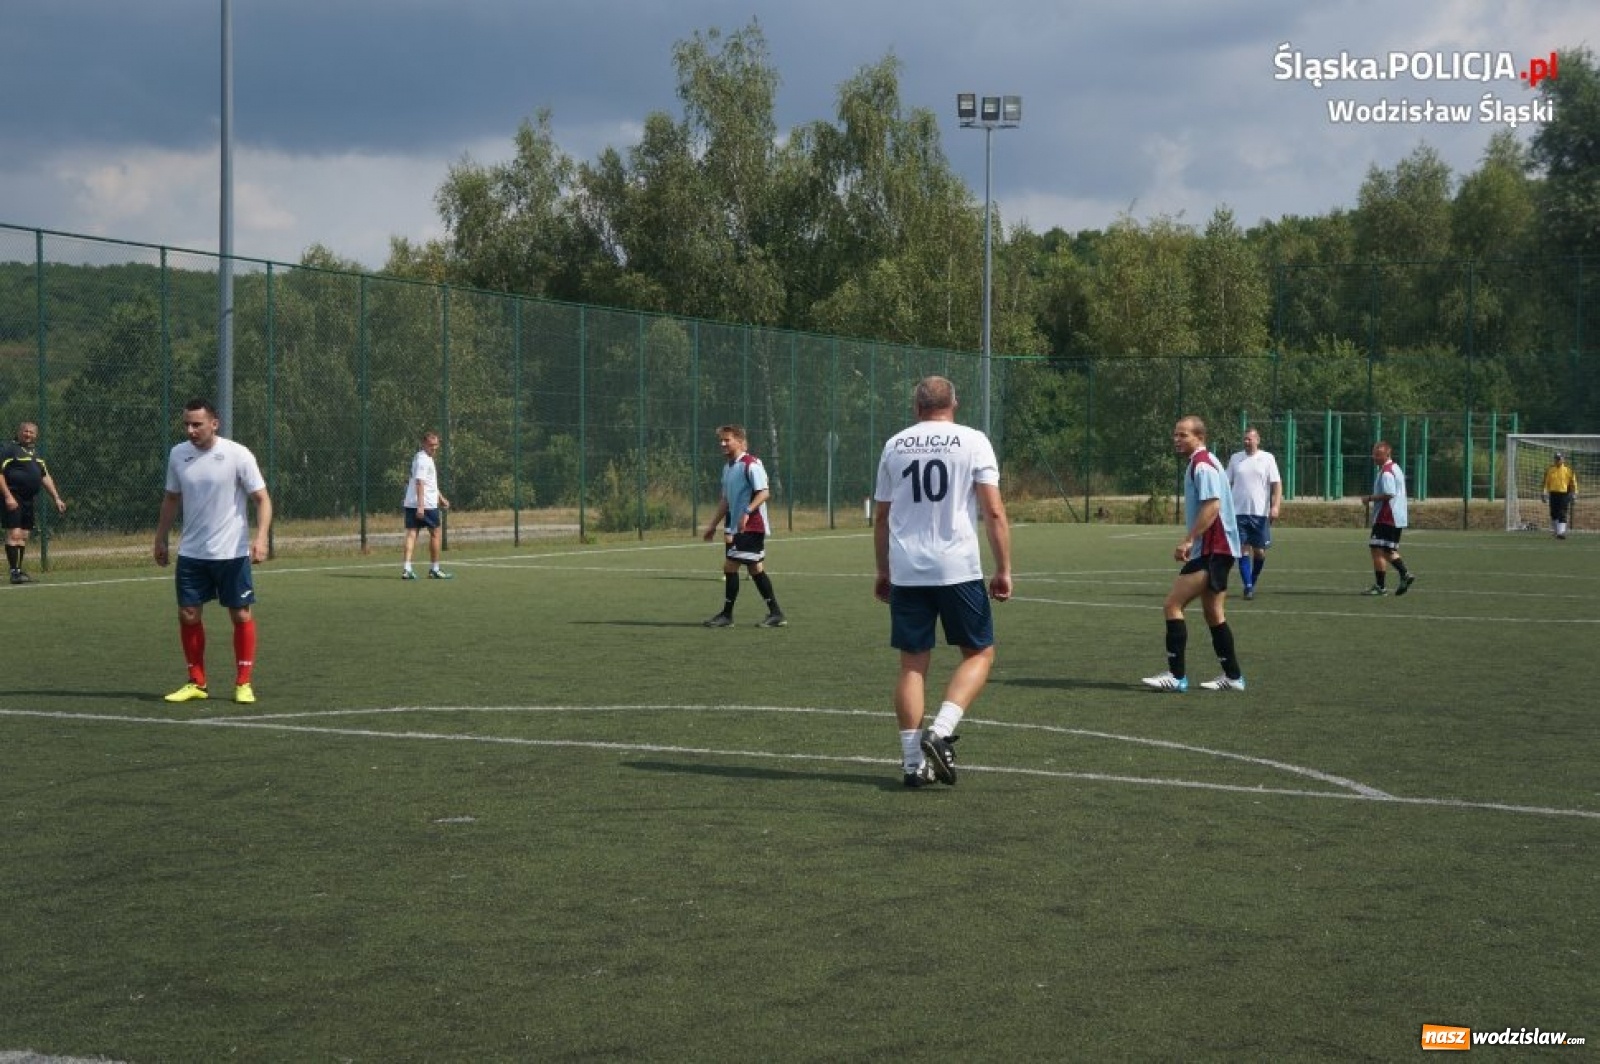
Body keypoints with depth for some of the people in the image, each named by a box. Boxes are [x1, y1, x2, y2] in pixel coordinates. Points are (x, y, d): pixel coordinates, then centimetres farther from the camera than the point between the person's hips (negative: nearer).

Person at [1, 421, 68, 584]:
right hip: (13, 500, -8)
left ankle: (20, 570, 14)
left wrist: (56, 498, 16)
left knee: (23, 537, 9)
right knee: (14, 534, -12)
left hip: (28, 500, 8)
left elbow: (46, 477, 23)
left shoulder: (35, 454, 19)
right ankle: (14, 572, -13)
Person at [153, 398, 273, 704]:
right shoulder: (177, 455, 2)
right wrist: (160, 538, 14)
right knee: (188, 615, 3)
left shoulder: (237, 455, -12)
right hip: (191, 553, 4)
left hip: (232, 553, -4)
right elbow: (171, 499, 15)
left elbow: (262, 499, -10)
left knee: (242, 616, 0)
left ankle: (243, 683, 11)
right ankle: (197, 683, 15)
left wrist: (261, 536, -24)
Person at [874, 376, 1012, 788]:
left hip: (905, 572, 3)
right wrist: (1003, 571, -1)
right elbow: (994, 511, -6)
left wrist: (883, 572, 25)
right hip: (958, 569, -3)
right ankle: (940, 732, -8)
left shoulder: (894, 445, 11)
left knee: (913, 664, 9)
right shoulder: (973, 441, 1)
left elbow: (880, 516, 15)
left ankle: (913, 761, 6)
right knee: (979, 653, 11)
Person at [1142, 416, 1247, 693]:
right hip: (1214, 550, 11)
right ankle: (1232, 676, 19)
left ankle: (1176, 675, -12)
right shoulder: (1202, 463, 18)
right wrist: (1191, 540, 23)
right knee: (1213, 614, 15)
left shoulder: (1202, 465, -14)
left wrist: (1188, 540, -26)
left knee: (1172, 605, -11)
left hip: (1211, 551, -11)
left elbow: (1213, 505, -25)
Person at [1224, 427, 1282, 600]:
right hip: (1239, 512, 1)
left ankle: (1253, 582, 23)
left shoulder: (1267, 458, 3)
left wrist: (1275, 506, -12)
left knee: (1259, 551, 1)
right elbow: (1227, 484, 13)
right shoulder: (1235, 458, 9)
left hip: (1260, 513, -1)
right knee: (1244, 550, -6)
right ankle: (1248, 587, -5)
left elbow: (1276, 484, 0)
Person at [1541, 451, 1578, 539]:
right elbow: (1546, 482, 9)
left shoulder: (1568, 470, 1)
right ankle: (1556, 531, 23)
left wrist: (1574, 493, 2)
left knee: (1562, 515, -11)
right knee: (1554, 514, 7)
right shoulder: (1550, 470, 7)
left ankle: (1561, 532, -15)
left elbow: (1573, 482, 5)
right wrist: (1545, 494, 4)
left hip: (1564, 494, -3)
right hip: (1553, 494, 3)